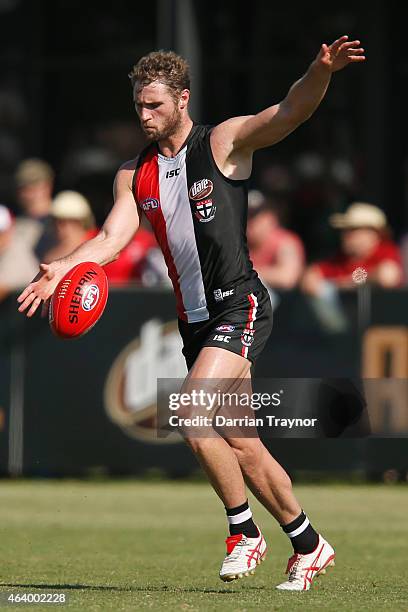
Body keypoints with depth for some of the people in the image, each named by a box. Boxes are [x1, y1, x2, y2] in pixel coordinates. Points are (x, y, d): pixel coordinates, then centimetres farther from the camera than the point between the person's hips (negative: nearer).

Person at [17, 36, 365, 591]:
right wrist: (64, 268, -17)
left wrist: (321, 72, -38)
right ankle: (309, 546, 22)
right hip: (194, 317, 7)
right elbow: (111, 239, 3)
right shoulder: (134, 175, 12)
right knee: (241, 446, 8)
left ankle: (244, 531, -10)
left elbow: (291, 111, -18)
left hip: (238, 304, -7)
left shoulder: (224, 143, -4)